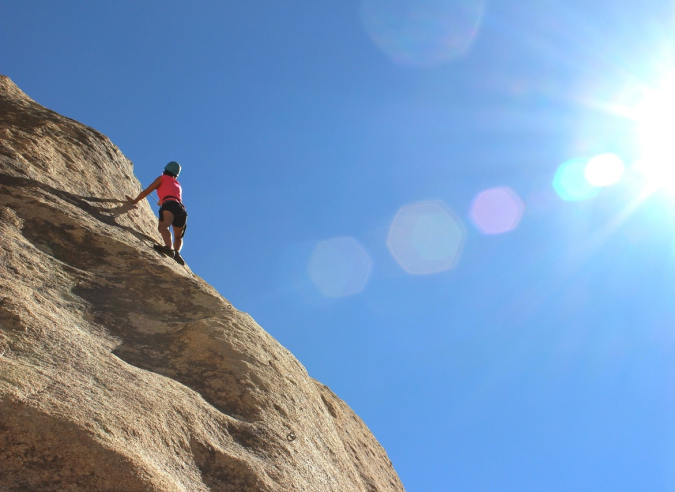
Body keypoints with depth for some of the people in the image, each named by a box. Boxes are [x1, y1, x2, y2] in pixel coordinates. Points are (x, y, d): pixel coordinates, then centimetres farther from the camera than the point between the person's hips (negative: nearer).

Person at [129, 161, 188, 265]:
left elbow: (146, 191, 20)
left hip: (170, 204, -6)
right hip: (182, 209, 6)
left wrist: (134, 201, 33)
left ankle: (169, 247, -58)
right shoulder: (178, 185, 39)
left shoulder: (162, 178, 24)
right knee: (178, 237, 20)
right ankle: (177, 252, -10)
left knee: (163, 226, -30)